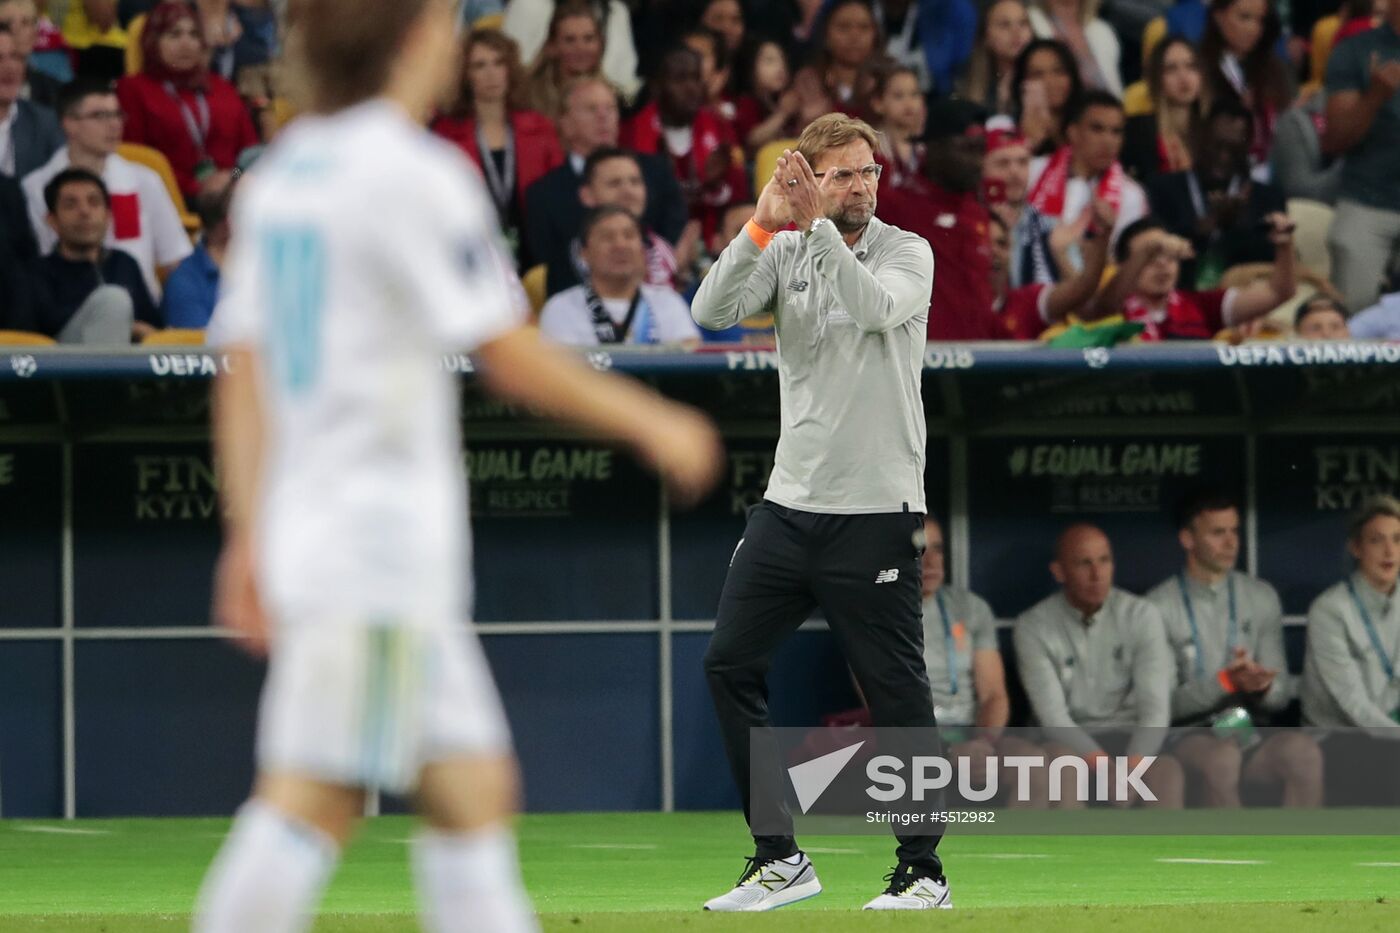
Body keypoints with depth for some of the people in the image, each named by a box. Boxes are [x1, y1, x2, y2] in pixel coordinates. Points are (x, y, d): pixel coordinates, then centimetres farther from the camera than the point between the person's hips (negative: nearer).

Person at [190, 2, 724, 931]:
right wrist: (652, 422, 1)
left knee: (474, 788, 11)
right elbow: (513, 360, -10)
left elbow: (241, 379, 15)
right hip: (381, 538, -9)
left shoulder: (275, 177, 13)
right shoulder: (418, 173, -12)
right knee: (315, 802, -12)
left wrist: (251, 532, 18)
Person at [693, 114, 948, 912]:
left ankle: (924, 872, 9)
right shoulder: (784, 252, 6)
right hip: (789, 505, 5)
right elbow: (713, 311, -10)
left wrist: (819, 225, -29)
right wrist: (762, 225, -22)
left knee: (898, 692, -3)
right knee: (730, 665, 1)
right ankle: (780, 860, 10)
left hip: (875, 510, -5)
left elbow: (877, 307, -25)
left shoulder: (907, 253, -3)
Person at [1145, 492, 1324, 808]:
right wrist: (1225, 683, -20)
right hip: (1191, 736, -3)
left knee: (1304, 750, -30)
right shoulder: (1160, 606, -2)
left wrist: (1263, 687, -14)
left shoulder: (1262, 598, 11)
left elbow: (1282, 695, 11)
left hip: (1253, 736, 3)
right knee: (1222, 757, -39)